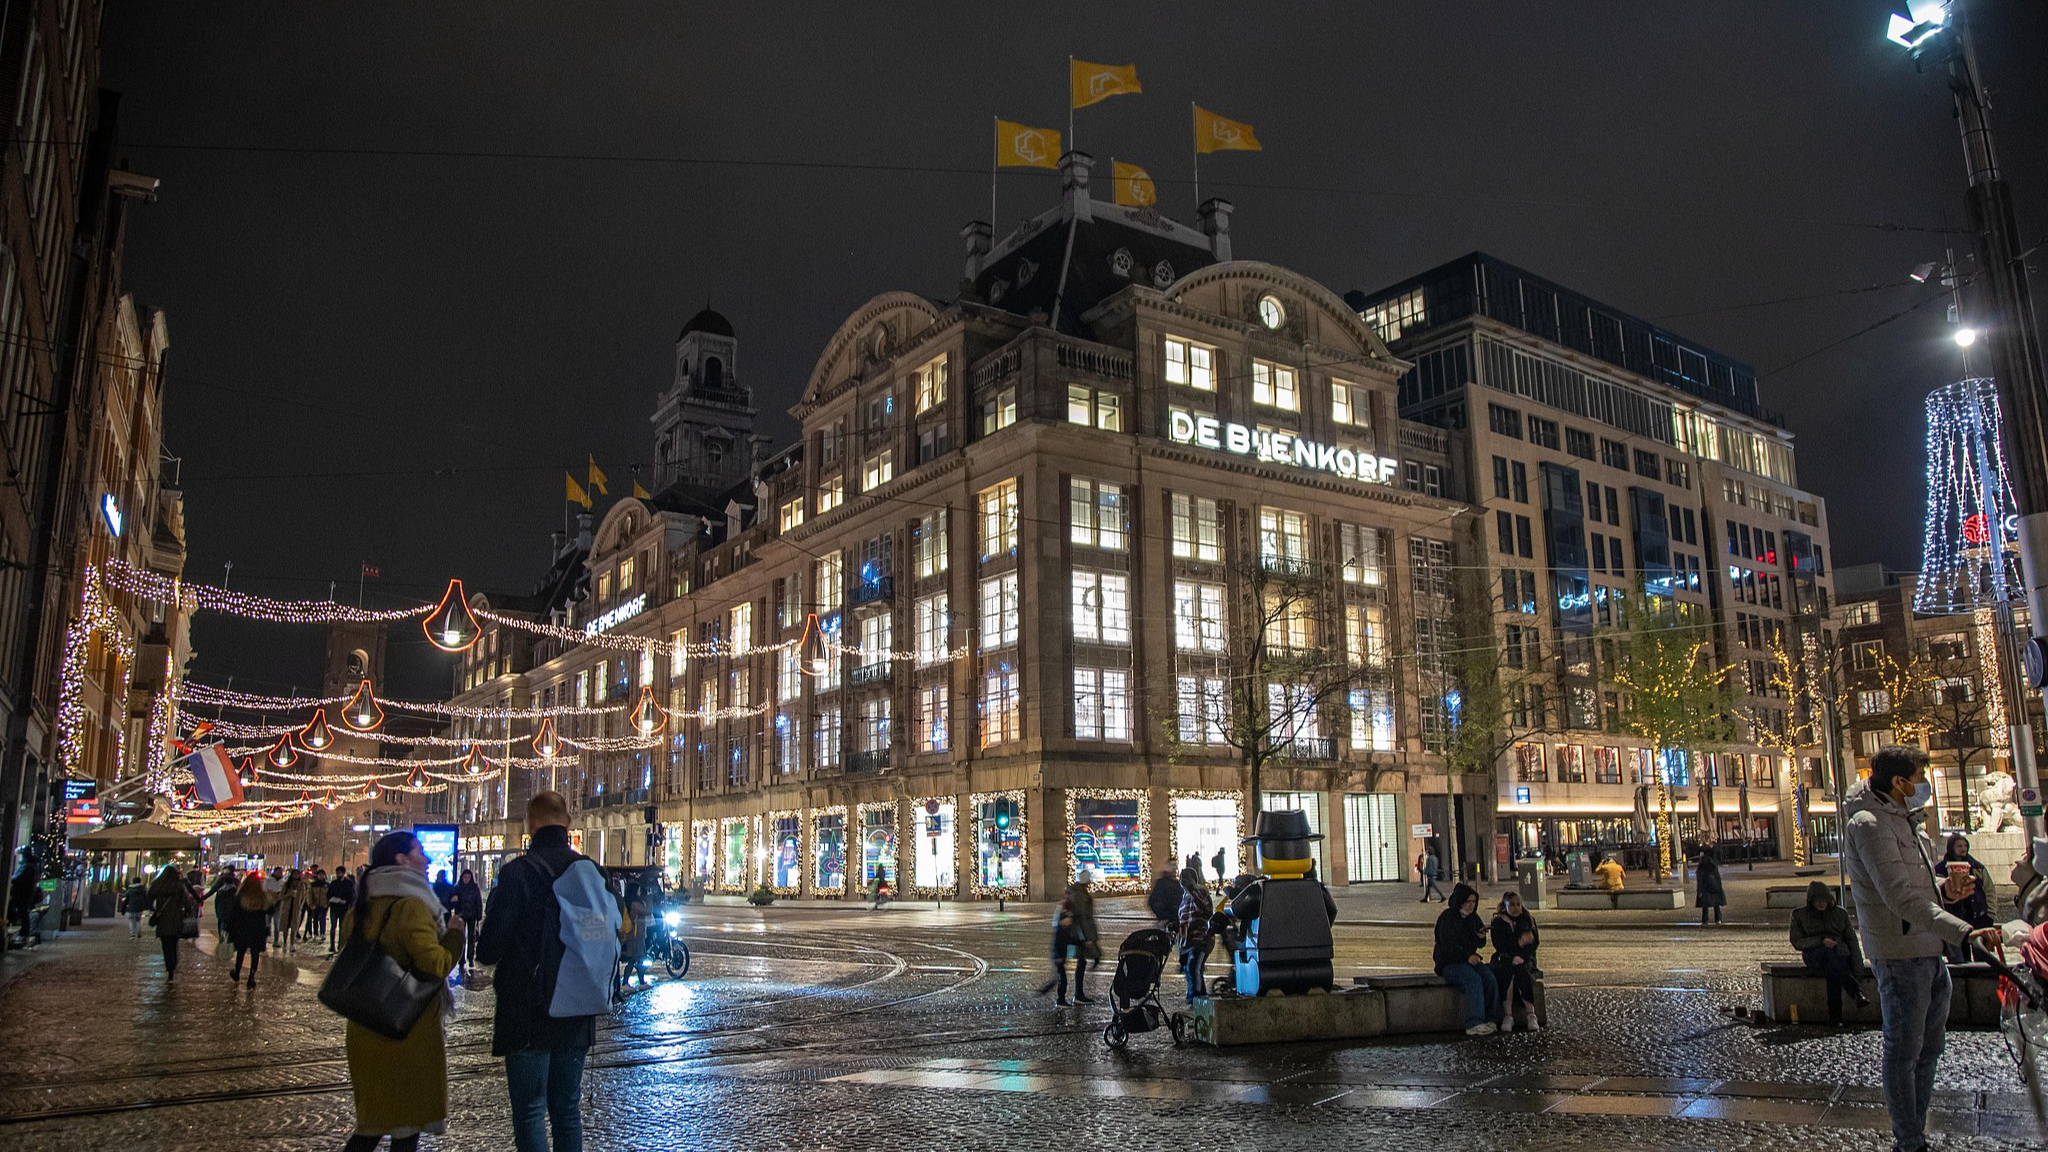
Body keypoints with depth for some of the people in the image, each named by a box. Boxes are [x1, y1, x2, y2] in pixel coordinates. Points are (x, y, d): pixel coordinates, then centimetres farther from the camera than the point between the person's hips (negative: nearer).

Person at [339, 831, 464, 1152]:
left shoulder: (358, 910, 8)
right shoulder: (411, 907, -18)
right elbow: (436, 965, -25)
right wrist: (455, 934, -10)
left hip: (364, 1031, 7)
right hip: (410, 1030, -7)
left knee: (373, 1123, 19)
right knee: (408, 1125, 6)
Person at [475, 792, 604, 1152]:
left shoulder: (518, 872, -15)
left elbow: (489, 949, -15)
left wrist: (485, 951, 7)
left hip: (528, 1014, -5)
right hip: (577, 1013, 5)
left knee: (529, 1110, 3)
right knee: (568, 1107, 16)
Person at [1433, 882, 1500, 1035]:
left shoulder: (1473, 917, 13)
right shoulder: (1447, 918, -8)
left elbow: (1481, 945, 17)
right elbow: (1448, 945, -17)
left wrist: (1481, 937, -7)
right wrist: (1467, 956, -30)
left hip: (1470, 960, 6)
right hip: (1449, 963, -6)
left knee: (1490, 977, -22)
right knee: (1474, 979, -32)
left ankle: (1489, 1019, -19)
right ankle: (1474, 1024, -35)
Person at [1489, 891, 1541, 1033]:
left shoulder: (1529, 920, 12)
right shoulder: (1498, 922, 7)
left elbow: (1533, 944, 1)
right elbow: (1499, 945, -7)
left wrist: (1520, 957, -16)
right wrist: (1518, 942, -21)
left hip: (1525, 960, 1)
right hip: (1504, 961, -1)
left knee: (1522, 970, -34)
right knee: (1507, 972, -35)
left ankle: (1530, 1015, -36)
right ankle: (1507, 1016, -37)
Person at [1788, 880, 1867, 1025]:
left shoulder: (1840, 913, 14)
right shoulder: (1799, 915, 8)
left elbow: (1851, 940, 12)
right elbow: (1796, 943, 3)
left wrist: (1857, 968, -1)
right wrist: (1821, 941, -14)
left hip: (1840, 953, 2)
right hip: (1814, 955, -2)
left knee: (1833, 973, -36)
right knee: (1829, 952, -40)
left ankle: (1835, 1016, -40)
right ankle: (1856, 992, -48)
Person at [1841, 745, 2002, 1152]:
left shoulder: (1906, 821, 15)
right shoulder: (1868, 824, -18)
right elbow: (1900, 897, -26)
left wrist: (1944, 889, -1)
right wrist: (1963, 931, -32)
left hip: (1930, 950, 10)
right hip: (1900, 953, -10)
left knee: (1928, 1048, 17)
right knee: (1904, 1051, 1)